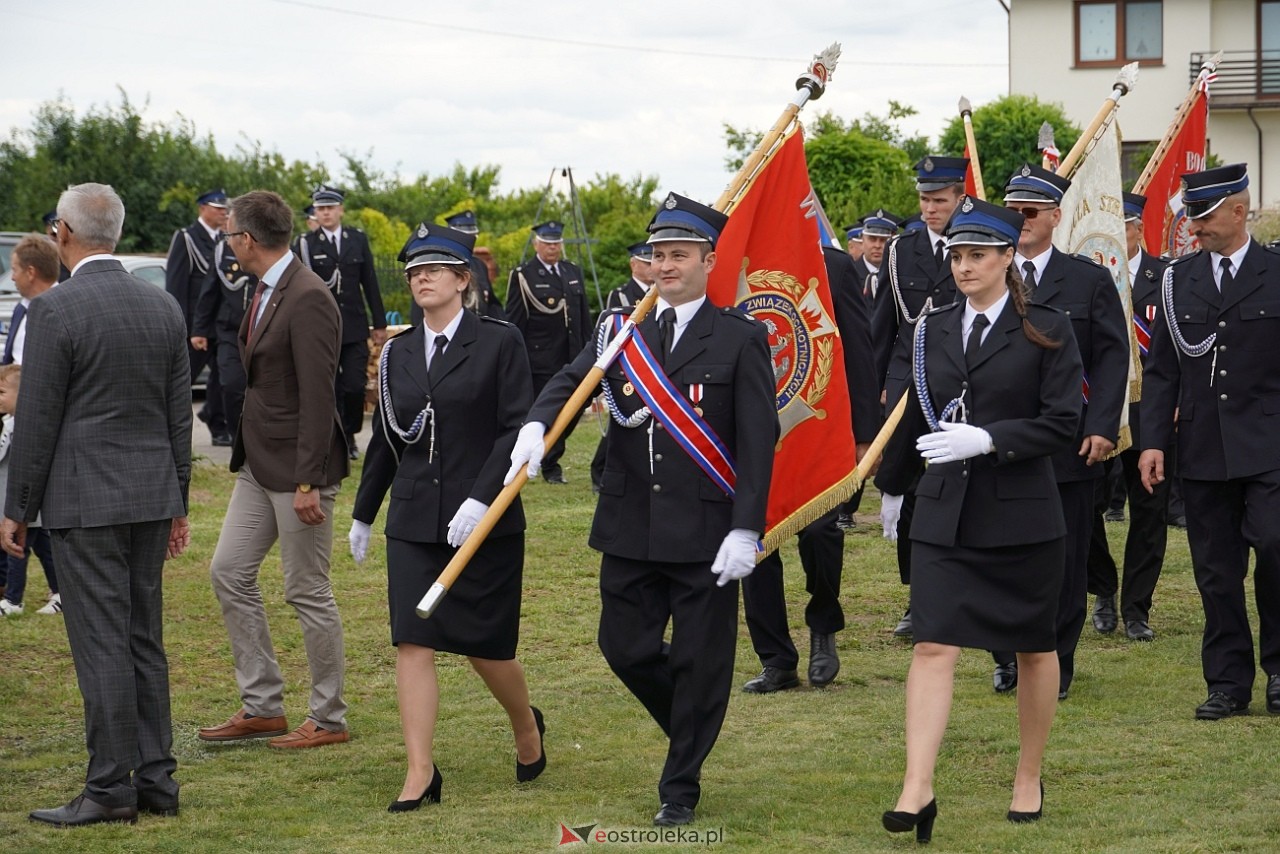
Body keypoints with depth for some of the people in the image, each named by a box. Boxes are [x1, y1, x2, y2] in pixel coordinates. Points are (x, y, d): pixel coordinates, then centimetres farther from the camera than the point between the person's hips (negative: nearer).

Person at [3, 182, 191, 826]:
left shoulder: (54, 309, -12)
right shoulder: (164, 307, 7)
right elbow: (179, 415, 12)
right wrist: (178, 504, 19)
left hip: (84, 500, -6)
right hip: (152, 496, 6)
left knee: (102, 645, -4)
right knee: (145, 642, 12)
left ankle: (111, 789, -1)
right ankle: (156, 779, 15)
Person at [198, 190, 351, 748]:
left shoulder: (308, 299, -19)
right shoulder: (264, 293, 11)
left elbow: (317, 397, -22)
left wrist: (307, 483, -24)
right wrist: (246, 452, 17)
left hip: (297, 466, -10)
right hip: (259, 464, 10)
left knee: (308, 592, -1)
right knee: (229, 572, 11)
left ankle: (328, 719, 11)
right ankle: (262, 706, 18)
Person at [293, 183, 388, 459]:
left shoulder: (358, 239, 7)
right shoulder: (305, 244, 0)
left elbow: (370, 283, 10)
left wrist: (380, 323, 8)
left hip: (354, 325, 1)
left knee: (355, 386, -5)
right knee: (330, 389, 1)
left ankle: (350, 434, 17)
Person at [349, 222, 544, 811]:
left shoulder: (500, 342, -4)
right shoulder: (398, 353, 9)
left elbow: (517, 429, -10)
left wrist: (481, 499, -20)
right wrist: (362, 513, 24)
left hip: (486, 521, -4)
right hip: (413, 521, 4)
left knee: (485, 647, 4)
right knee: (413, 643, -6)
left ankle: (527, 726, 34)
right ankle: (420, 773, -3)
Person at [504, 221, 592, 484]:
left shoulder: (573, 272, 15)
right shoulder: (523, 276, -2)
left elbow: (584, 317, 18)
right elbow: (514, 321, -4)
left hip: (572, 359, 5)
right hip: (540, 361, -5)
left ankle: (549, 456, 22)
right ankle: (550, 467, 10)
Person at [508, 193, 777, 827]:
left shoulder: (740, 339, -3)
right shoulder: (622, 331, 9)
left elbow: (758, 441, -7)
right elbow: (571, 381, -4)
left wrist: (746, 530, -14)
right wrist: (535, 424, -27)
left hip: (706, 534, -4)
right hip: (631, 529, 4)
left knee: (699, 661, 3)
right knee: (625, 647, 8)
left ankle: (681, 787, 17)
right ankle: (689, 729, 34)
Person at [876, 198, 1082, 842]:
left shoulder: (1046, 331, -4)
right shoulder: (933, 330, 8)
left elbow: (1061, 423, -10)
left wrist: (988, 439, -22)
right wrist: (892, 486, 30)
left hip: (1023, 516, -2)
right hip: (944, 515, 2)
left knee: (1034, 650, 10)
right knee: (933, 646, -10)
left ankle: (1029, 780, 27)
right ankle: (917, 791, -15)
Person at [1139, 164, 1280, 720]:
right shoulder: (1178, 279, 9)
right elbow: (1160, 369, 10)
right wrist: (1153, 441, 2)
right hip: (1202, 450, 3)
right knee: (1216, 572, 5)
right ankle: (1228, 682, 14)